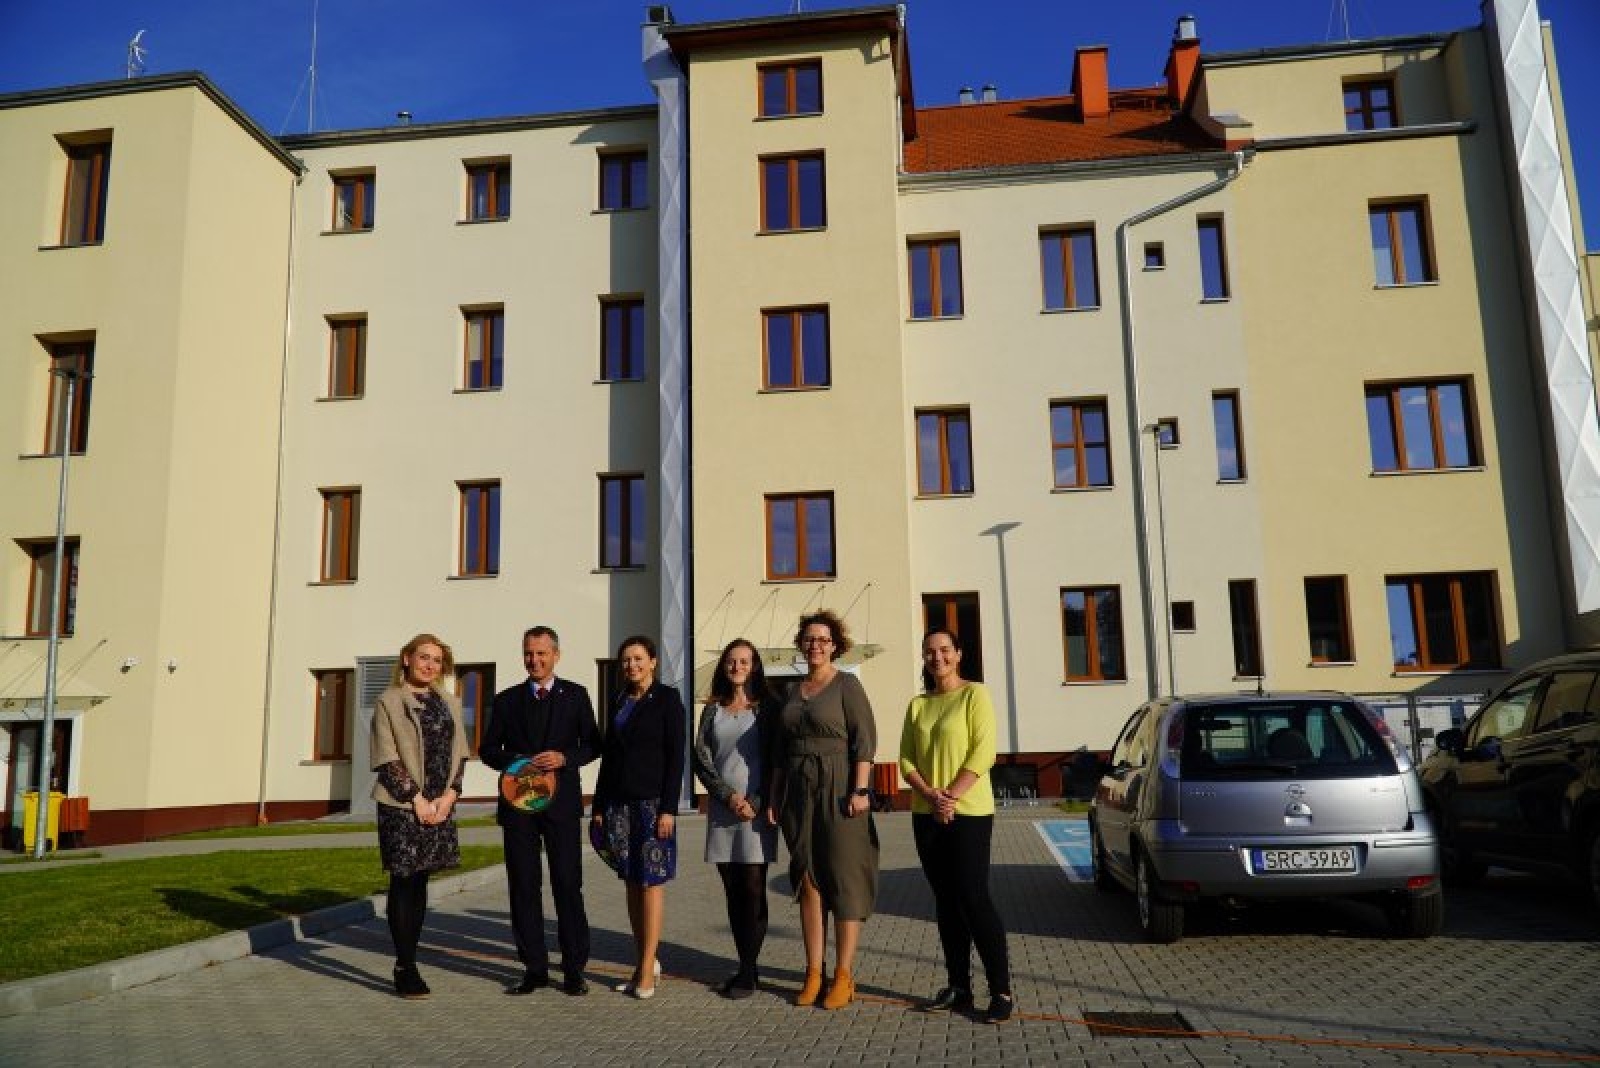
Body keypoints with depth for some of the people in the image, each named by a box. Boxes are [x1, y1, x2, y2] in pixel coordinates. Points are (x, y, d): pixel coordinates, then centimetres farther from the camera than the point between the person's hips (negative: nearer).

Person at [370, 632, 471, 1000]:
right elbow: (386, 759, -8)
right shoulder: (389, 702, -2)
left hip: (439, 806, 5)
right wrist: (417, 799, -12)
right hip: (401, 805, -5)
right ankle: (405, 967, 8)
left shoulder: (449, 703, 13)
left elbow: (459, 754, 11)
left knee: (420, 883, 10)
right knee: (403, 884, 0)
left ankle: (407, 962, 18)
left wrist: (449, 795, -3)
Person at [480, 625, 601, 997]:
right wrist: (513, 763, -9)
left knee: (568, 884, -3)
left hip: (561, 802, -2)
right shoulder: (507, 700, 11)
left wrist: (564, 758, -14)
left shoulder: (575, 695, 6)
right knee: (523, 886, 5)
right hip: (518, 802, 2)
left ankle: (574, 969, 6)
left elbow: (592, 744, 4)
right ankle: (534, 968, 14)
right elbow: (487, 749, 11)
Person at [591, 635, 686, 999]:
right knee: (632, 883, 8)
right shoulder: (621, 702, 14)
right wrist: (599, 806, 12)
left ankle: (646, 972, 2)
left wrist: (669, 808, -15)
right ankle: (644, 961, 18)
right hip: (619, 801, 6)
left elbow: (676, 756, -8)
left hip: (653, 800, -6)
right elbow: (608, 754, 16)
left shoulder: (667, 699, -4)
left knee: (651, 881, -3)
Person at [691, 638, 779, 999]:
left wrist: (757, 802, -10)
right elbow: (700, 758, 6)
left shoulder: (767, 708, 4)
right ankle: (745, 967, 14)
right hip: (721, 808, 4)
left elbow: (777, 759, 0)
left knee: (753, 890, -5)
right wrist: (729, 795, -6)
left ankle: (748, 973, 1)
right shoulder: (713, 709, 12)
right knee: (732, 891, 6)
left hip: (757, 809, -3)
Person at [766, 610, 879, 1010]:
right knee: (807, 881, 7)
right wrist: (774, 796, 13)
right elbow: (781, 750, 18)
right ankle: (813, 972, 14)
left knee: (844, 879, -1)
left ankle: (844, 975, 7)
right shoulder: (794, 691, 15)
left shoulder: (847, 684, -3)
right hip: (799, 793, 6)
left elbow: (864, 739, -11)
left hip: (838, 790, -6)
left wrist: (859, 790, -18)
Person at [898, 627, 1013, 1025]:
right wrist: (931, 796, -10)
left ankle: (1001, 991, 0)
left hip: (969, 812, -6)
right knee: (946, 901, 9)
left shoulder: (975, 694, -3)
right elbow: (906, 758, 7)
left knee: (974, 898, -8)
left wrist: (952, 796, -18)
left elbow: (983, 752, -11)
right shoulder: (918, 704, 13)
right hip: (926, 815, 6)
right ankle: (958, 987, 15)